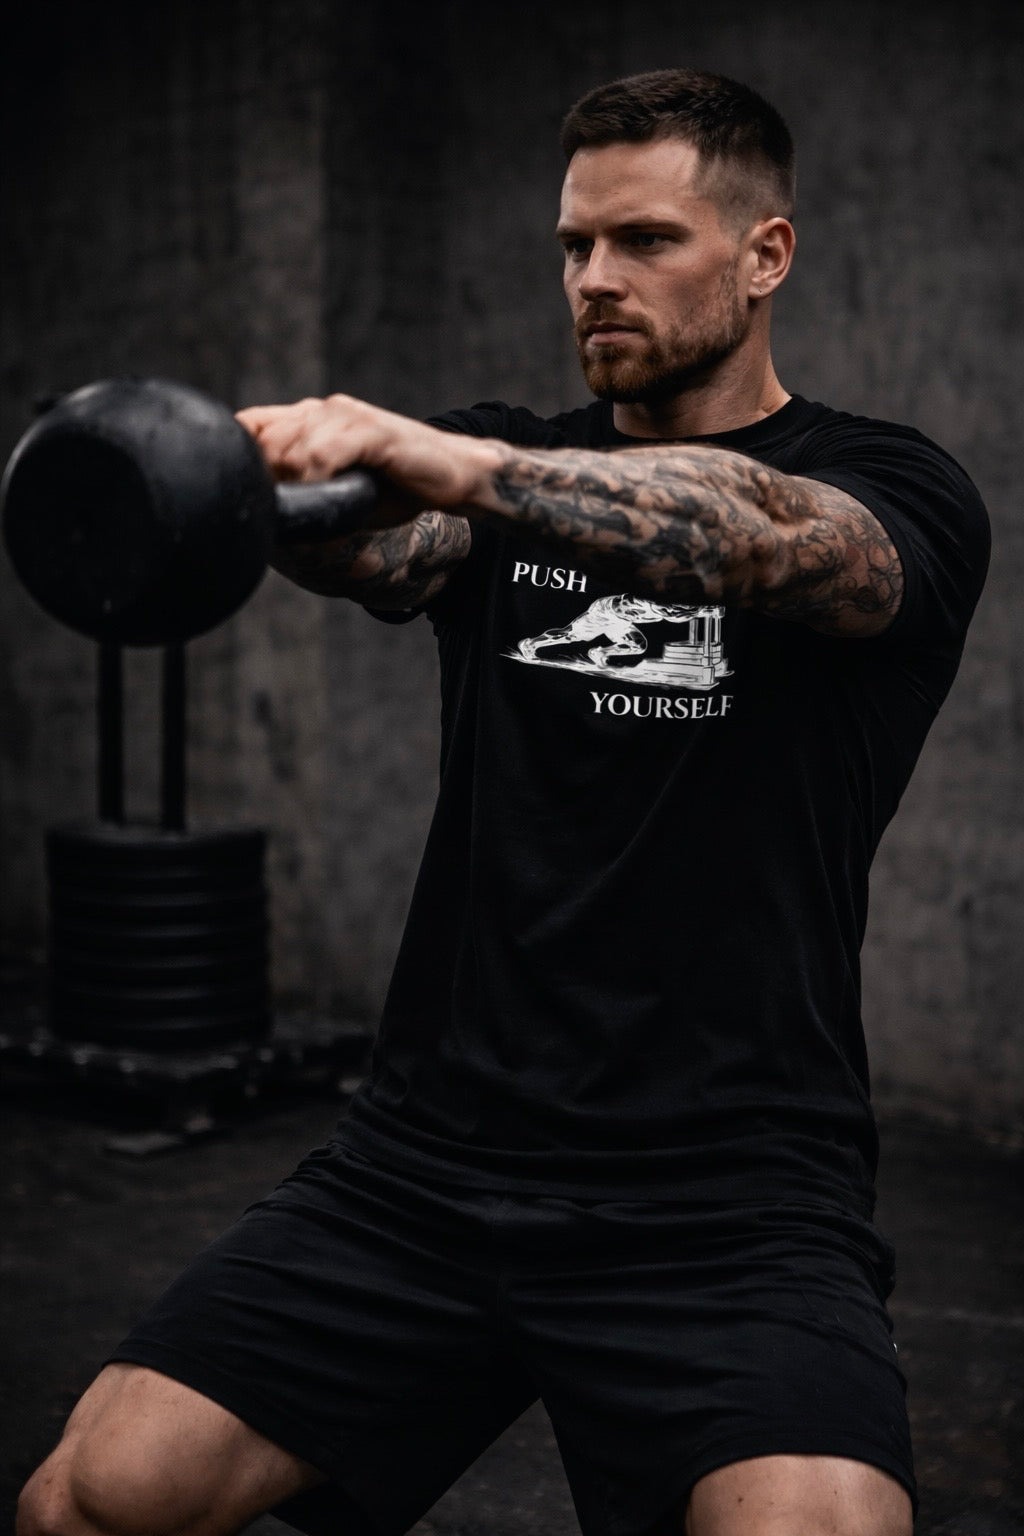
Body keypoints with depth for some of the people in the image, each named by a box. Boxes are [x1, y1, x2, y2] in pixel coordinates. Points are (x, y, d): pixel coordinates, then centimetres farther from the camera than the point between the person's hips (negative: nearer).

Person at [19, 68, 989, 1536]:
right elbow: (385, 546, -11)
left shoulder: (892, 493, 2)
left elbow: (756, 537, -23)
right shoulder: (510, 464, 13)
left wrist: (455, 459, -40)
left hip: (729, 1200, -3)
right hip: (433, 1158, 4)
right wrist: (265, 476, -35)